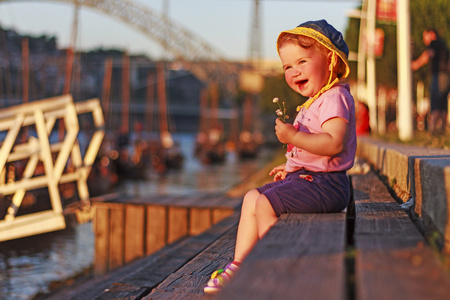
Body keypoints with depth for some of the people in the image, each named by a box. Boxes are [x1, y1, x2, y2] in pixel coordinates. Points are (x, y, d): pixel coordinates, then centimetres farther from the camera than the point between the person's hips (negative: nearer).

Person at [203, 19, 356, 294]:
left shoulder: (335, 97, -16)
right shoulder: (315, 101, 18)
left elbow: (333, 143, -30)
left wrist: (293, 137, -31)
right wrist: (292, 167, 20)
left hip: (324, 185, -11)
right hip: (307, 177, 11)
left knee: (265, 205, -19)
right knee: (251, 198, 12)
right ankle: (239, 265, 10)